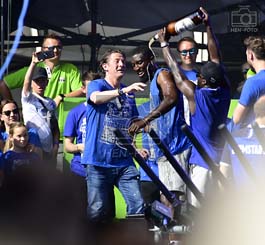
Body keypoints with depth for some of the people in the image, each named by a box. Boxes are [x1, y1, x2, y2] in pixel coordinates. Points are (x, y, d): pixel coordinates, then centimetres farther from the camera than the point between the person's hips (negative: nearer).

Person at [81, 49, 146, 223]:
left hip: (124, 162, 4)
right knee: (98, 211, -9)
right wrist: (123, 91, -36)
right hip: (99, 161, -4)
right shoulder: (97, 85, 3)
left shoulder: (129, 94, 19)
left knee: (138, 205, -9)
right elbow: (96, 98, -22)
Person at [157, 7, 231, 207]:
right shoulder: (225, 92, 0)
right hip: (224, 159, 6)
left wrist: (164, 44, 11)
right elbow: (216, 58, 9)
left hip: (203, 163, -6)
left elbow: (176, 72, -1)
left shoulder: (196, 95, -12)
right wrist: (208, 27, 13)